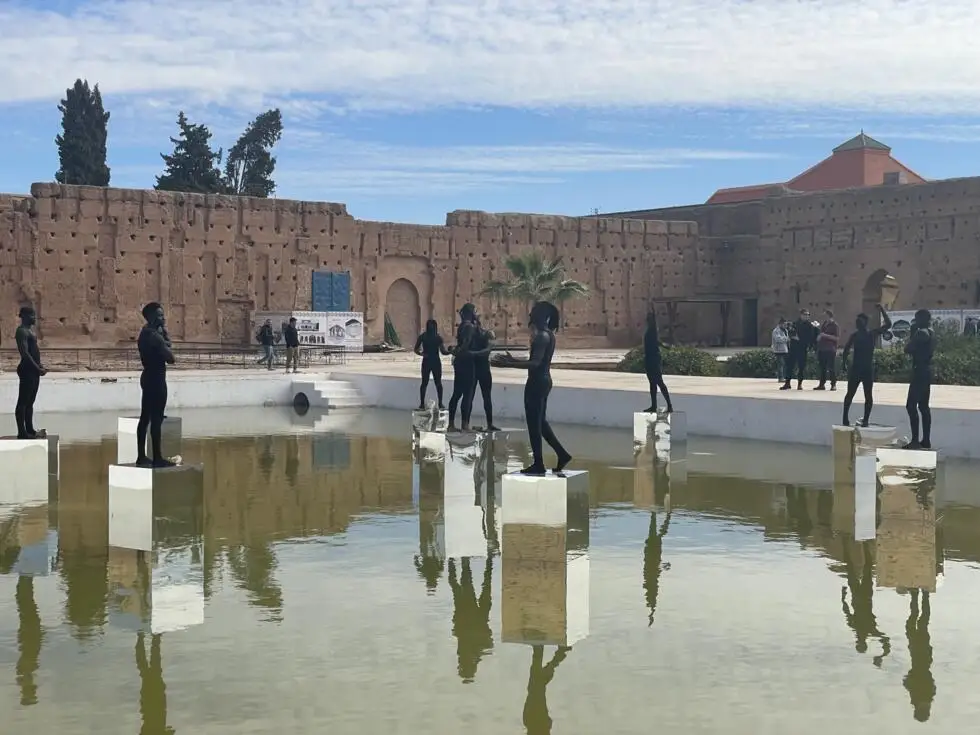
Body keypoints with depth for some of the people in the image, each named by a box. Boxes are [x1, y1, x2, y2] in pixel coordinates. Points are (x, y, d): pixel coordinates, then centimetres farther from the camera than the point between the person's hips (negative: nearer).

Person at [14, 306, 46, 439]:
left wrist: (40, 366, 10)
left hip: (33, 369, 10)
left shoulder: (31, 330, 16)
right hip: (27, 370, -10)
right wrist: (38, 368, -18)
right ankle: (22, 432, -4)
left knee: (30, 401, 13)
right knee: (23, 401, -6)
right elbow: (25, 353, -19)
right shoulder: (22, 331, -13)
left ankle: (30, 430, 19)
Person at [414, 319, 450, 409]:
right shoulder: (423, 336, -3)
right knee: (424, 383, 0)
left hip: (436, 362, 1)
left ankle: (440, 404, 10)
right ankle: (422, 403, 6)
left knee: (438, 383, 4)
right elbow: (416, 349, 0)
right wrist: (421, 353, -19)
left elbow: (443, 351, -1)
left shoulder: (438, 337, 1)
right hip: (426, 362, -1)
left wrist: (450, 351, -20)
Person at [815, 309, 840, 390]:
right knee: (822, 367, 6)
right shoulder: (824, 324, 16)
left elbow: (837, 338, -11)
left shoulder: (835, 325, -4)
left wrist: (826, 335, -19)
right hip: (822, 349, 6)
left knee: (831, 368, -6)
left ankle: (833, 384, -3)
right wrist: (819, 337, 7)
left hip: (830, 350, -6)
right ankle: (822, 384, 9)